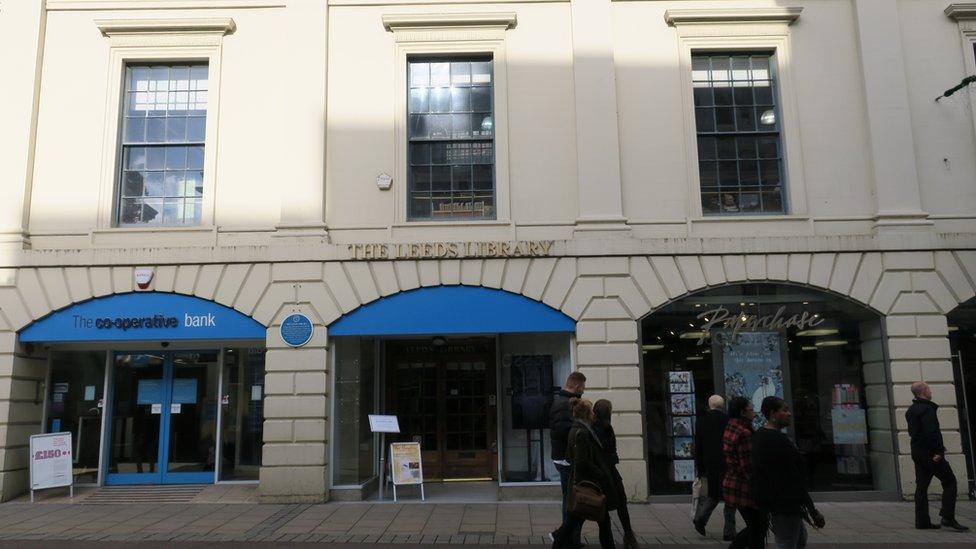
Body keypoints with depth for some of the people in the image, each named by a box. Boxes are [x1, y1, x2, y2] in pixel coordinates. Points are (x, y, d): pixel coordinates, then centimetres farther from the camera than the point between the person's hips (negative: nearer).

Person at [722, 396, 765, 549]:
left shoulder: (729, 430, 10)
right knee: (757, 531, 4)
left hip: (731, 483, 9)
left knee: (753, 527, 20)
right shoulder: (744, 433, -20)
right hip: (745, 488, -9)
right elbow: (749, 466, -21)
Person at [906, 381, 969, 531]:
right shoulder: (927, 409, -15)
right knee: (949, 481, 0)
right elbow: (931, 432, -23)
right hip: (930, 452, -9)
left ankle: (922, 521, 10)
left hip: (917, 452, 9)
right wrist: (939, 451, -19)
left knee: (922, 485, 9)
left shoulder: (911, 410, 15)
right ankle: (948, 518, -4)